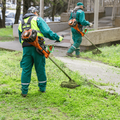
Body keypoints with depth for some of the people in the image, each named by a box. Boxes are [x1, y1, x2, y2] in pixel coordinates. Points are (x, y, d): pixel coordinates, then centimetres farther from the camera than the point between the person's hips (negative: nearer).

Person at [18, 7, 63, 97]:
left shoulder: (21, 23, 23)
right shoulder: (38, 19, 6)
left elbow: (20, 39, 25)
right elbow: (46, 31, -7)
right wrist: (57, 38, -1)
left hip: (26, 48, 4)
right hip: (37, 47, -4)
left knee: (26, 69, 6)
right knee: (40, 68, 8)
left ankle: (24, 91, 7)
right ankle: (42, 88, 19)